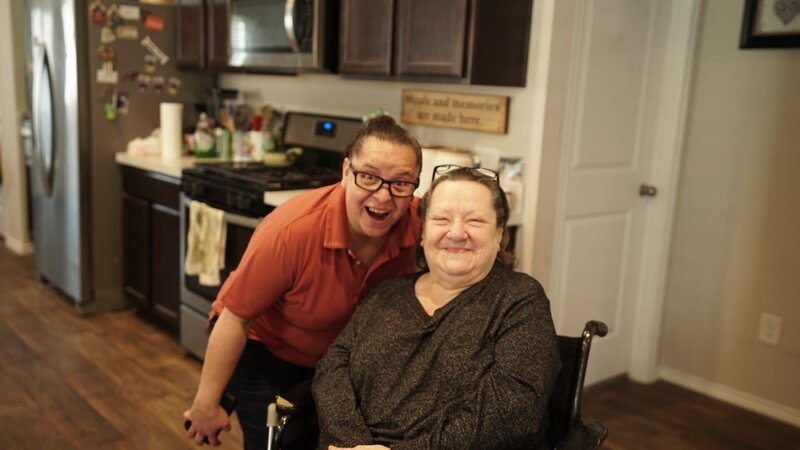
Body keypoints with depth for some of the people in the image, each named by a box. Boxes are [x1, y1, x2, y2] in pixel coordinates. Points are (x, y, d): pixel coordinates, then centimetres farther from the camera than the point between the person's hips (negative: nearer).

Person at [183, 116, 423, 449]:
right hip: (262, 350, -4)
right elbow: (235, 318, -25)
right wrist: (206, 404, -17)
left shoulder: (419, 224, -25)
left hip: (334, 355, 4)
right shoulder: (291, 231, -36)